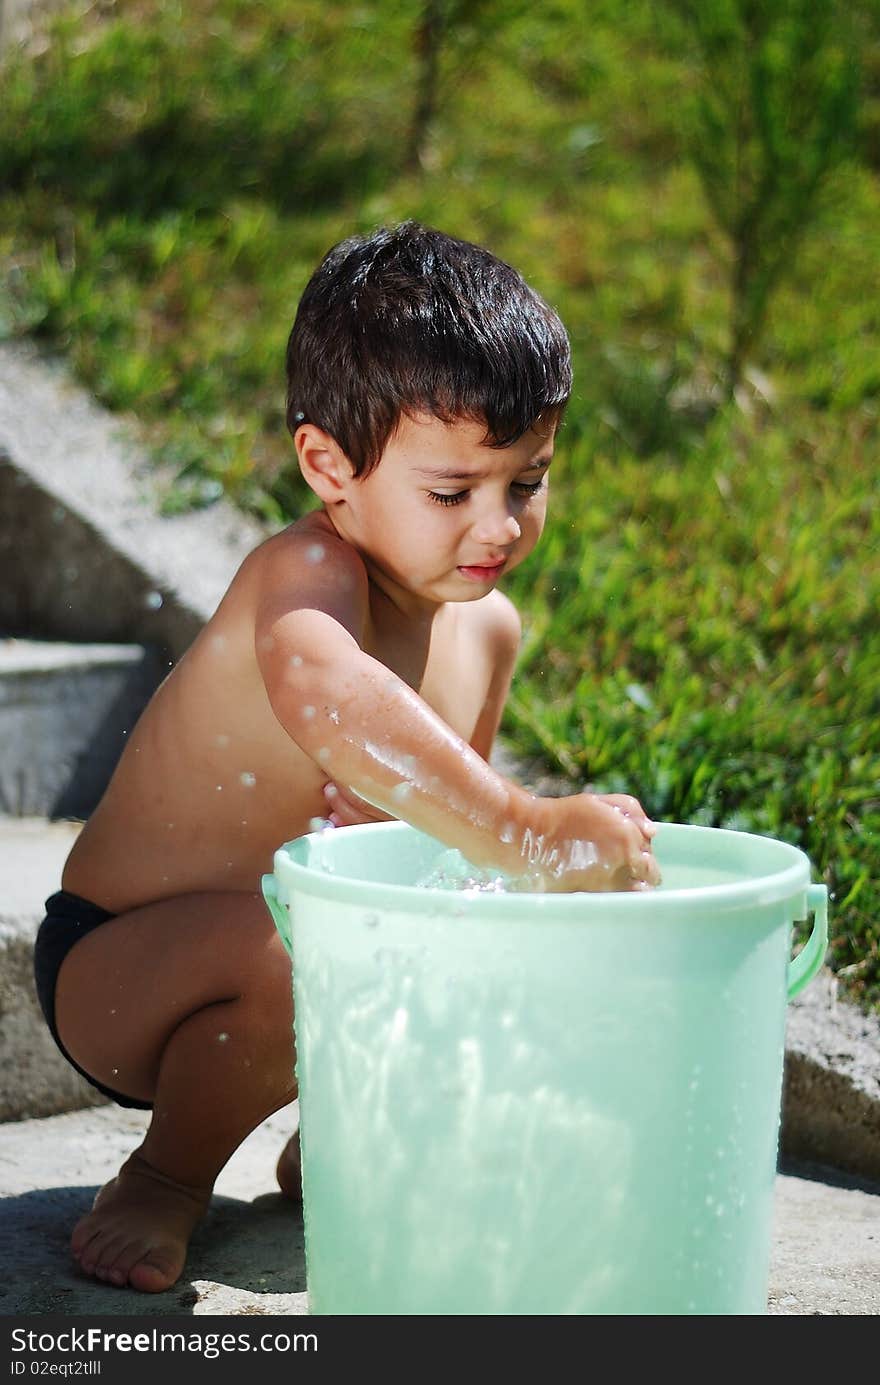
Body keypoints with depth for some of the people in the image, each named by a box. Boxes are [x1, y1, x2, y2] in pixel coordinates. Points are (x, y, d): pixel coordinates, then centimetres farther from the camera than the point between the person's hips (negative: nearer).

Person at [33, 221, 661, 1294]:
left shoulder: (487, 629, -1)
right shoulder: (307, 576, -28)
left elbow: (449, 807, 12)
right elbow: (322, 698, -53)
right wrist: (527, 834, -58)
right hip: (112, 969, -8)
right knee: (286, 952, -38)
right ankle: (167, 1177, -7)